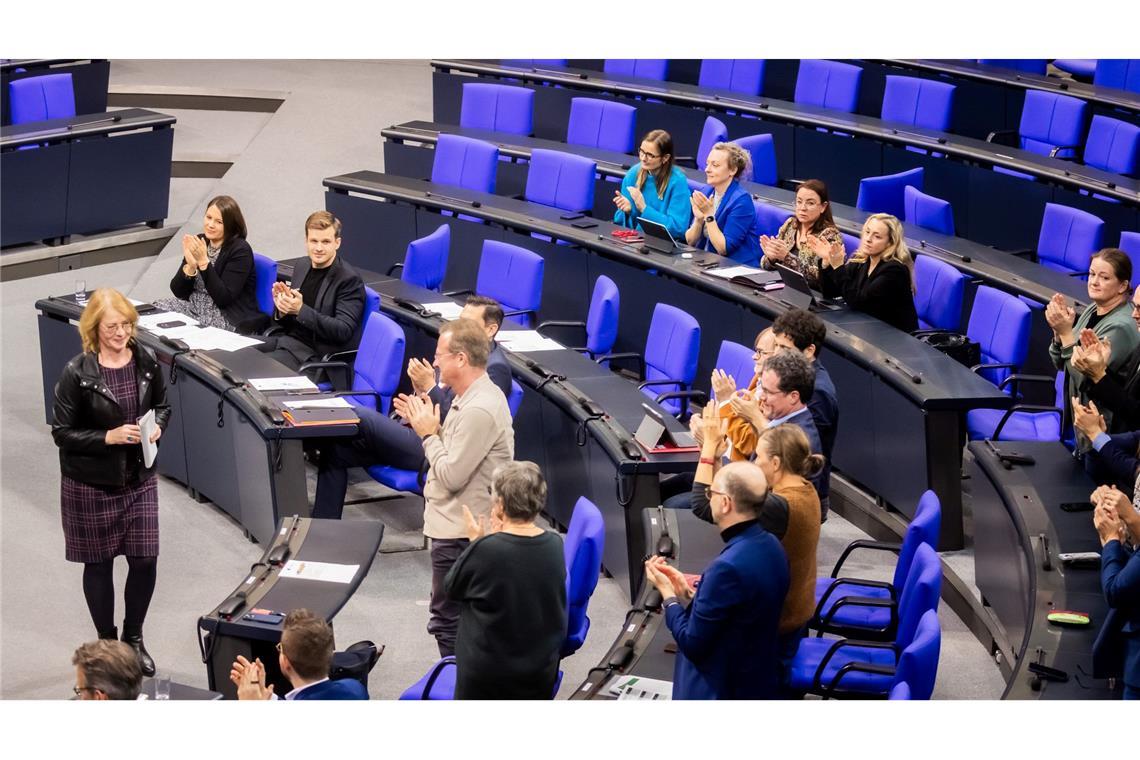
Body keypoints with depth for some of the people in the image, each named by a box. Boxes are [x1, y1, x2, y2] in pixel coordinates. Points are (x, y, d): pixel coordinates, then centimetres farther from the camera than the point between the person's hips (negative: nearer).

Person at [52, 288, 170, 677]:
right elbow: (62, 432, -11)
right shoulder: (77, 373, -16)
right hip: (91, 485, -3)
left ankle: (134, 637, 26)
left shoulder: (146, 361, -4)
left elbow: (162, 405, 13)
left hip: (139, 479, 3)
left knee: (145, 559, 4)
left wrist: (157, 425, -9)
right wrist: (109, 437, -21)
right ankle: (107, 642, 27)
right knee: (99, 562, 10)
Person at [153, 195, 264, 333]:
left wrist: (203, 262, -24)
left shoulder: (240, 251, -12)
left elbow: (223, 298, -21)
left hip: (228, 318, -6)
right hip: (194, 306, 6)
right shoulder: (199, 242, 5)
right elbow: (178, 291, 3)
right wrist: (191, 266, -16)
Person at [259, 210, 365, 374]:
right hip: (287, 338, 7)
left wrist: (301, 310, -25)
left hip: (315, 352, -7)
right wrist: (282, 309, -8)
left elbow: (343, 331, -18)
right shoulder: (302, 268, 12)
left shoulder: (349, 279, -11)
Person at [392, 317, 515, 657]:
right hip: (456, 526, 11)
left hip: (458, 534, -11)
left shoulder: (479, 411, -25)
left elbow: (451, 475, -23)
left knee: (448, 623, -4)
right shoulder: (475, 396, 9)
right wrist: (425, 422, 5)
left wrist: (429, 433, -11)